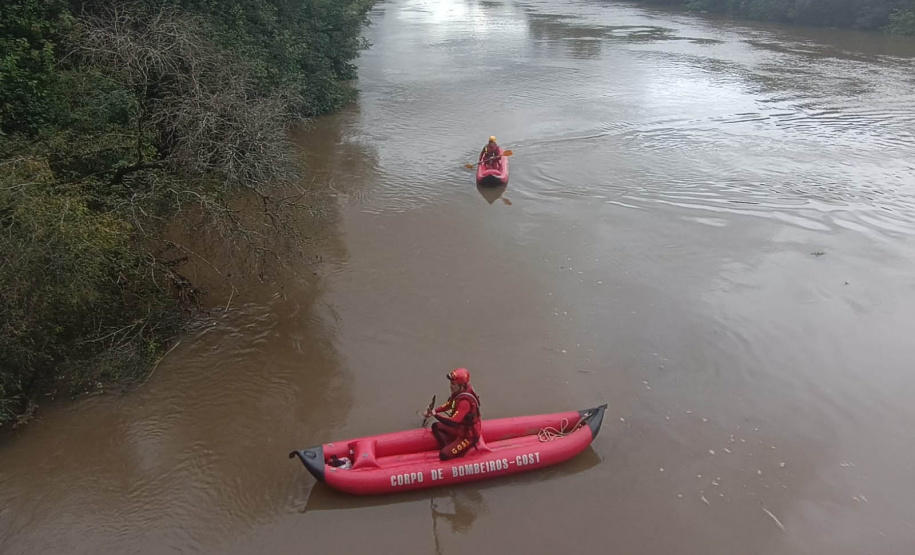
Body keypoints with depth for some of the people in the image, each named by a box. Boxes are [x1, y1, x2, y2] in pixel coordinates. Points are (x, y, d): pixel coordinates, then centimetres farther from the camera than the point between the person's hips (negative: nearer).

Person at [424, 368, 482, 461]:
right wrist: (434, 411, 1)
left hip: (468, 435, -9)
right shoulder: (459, 393, -4)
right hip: (460, 428, 9)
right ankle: (448, 449, 7)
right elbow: (448, 405, 13)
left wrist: (435, 414, -27)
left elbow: (453, 422, -35)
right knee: (436, 426, 12)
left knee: (443, 455, -11)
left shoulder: (465, 400, -32)